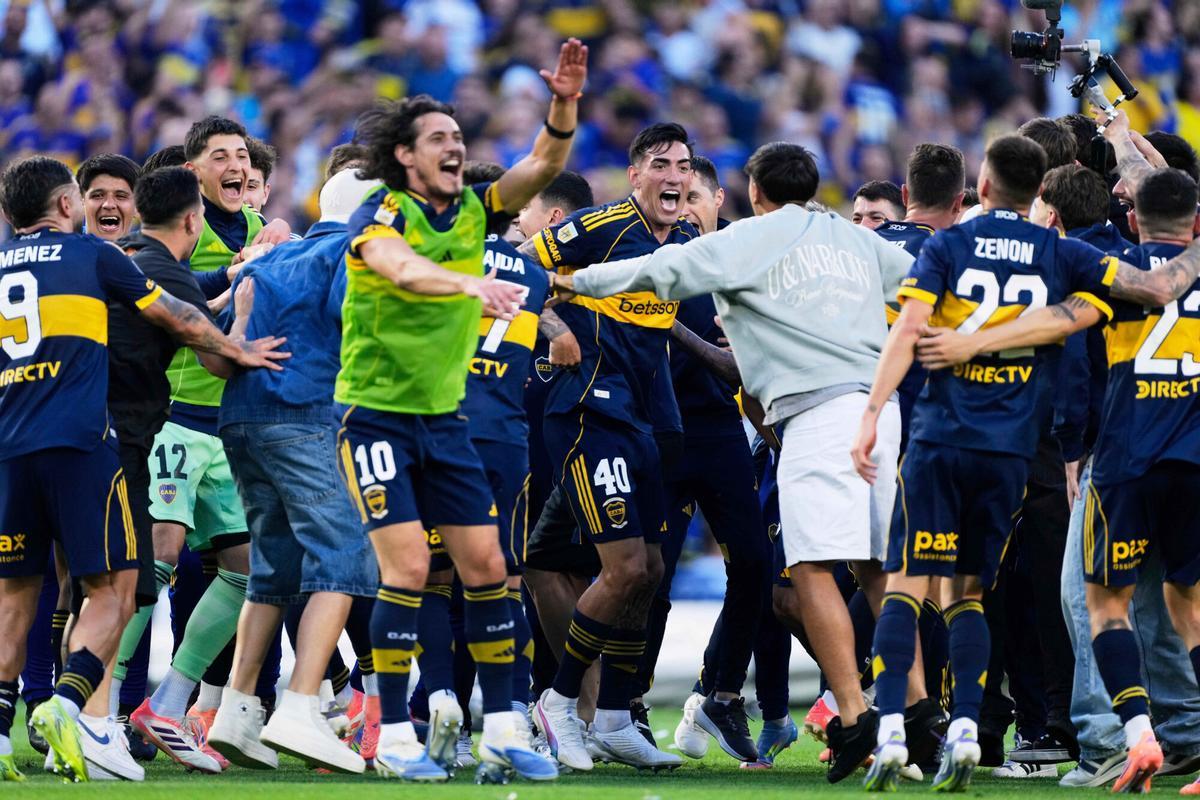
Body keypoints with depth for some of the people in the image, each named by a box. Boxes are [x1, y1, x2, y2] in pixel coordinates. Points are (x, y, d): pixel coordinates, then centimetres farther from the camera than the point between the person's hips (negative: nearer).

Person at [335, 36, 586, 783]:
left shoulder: (471, 212, 3)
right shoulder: (381, 218, -15)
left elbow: (544, 164, -4)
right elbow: (402, 268, -38)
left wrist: (565, 104, -24)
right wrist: (472, 283, -55)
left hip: (444, 415, 6)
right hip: (376, 414, -6)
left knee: (486, 564, 2)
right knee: (408, 567, -13)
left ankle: (503, 728, 9)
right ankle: (395, 735, -6)